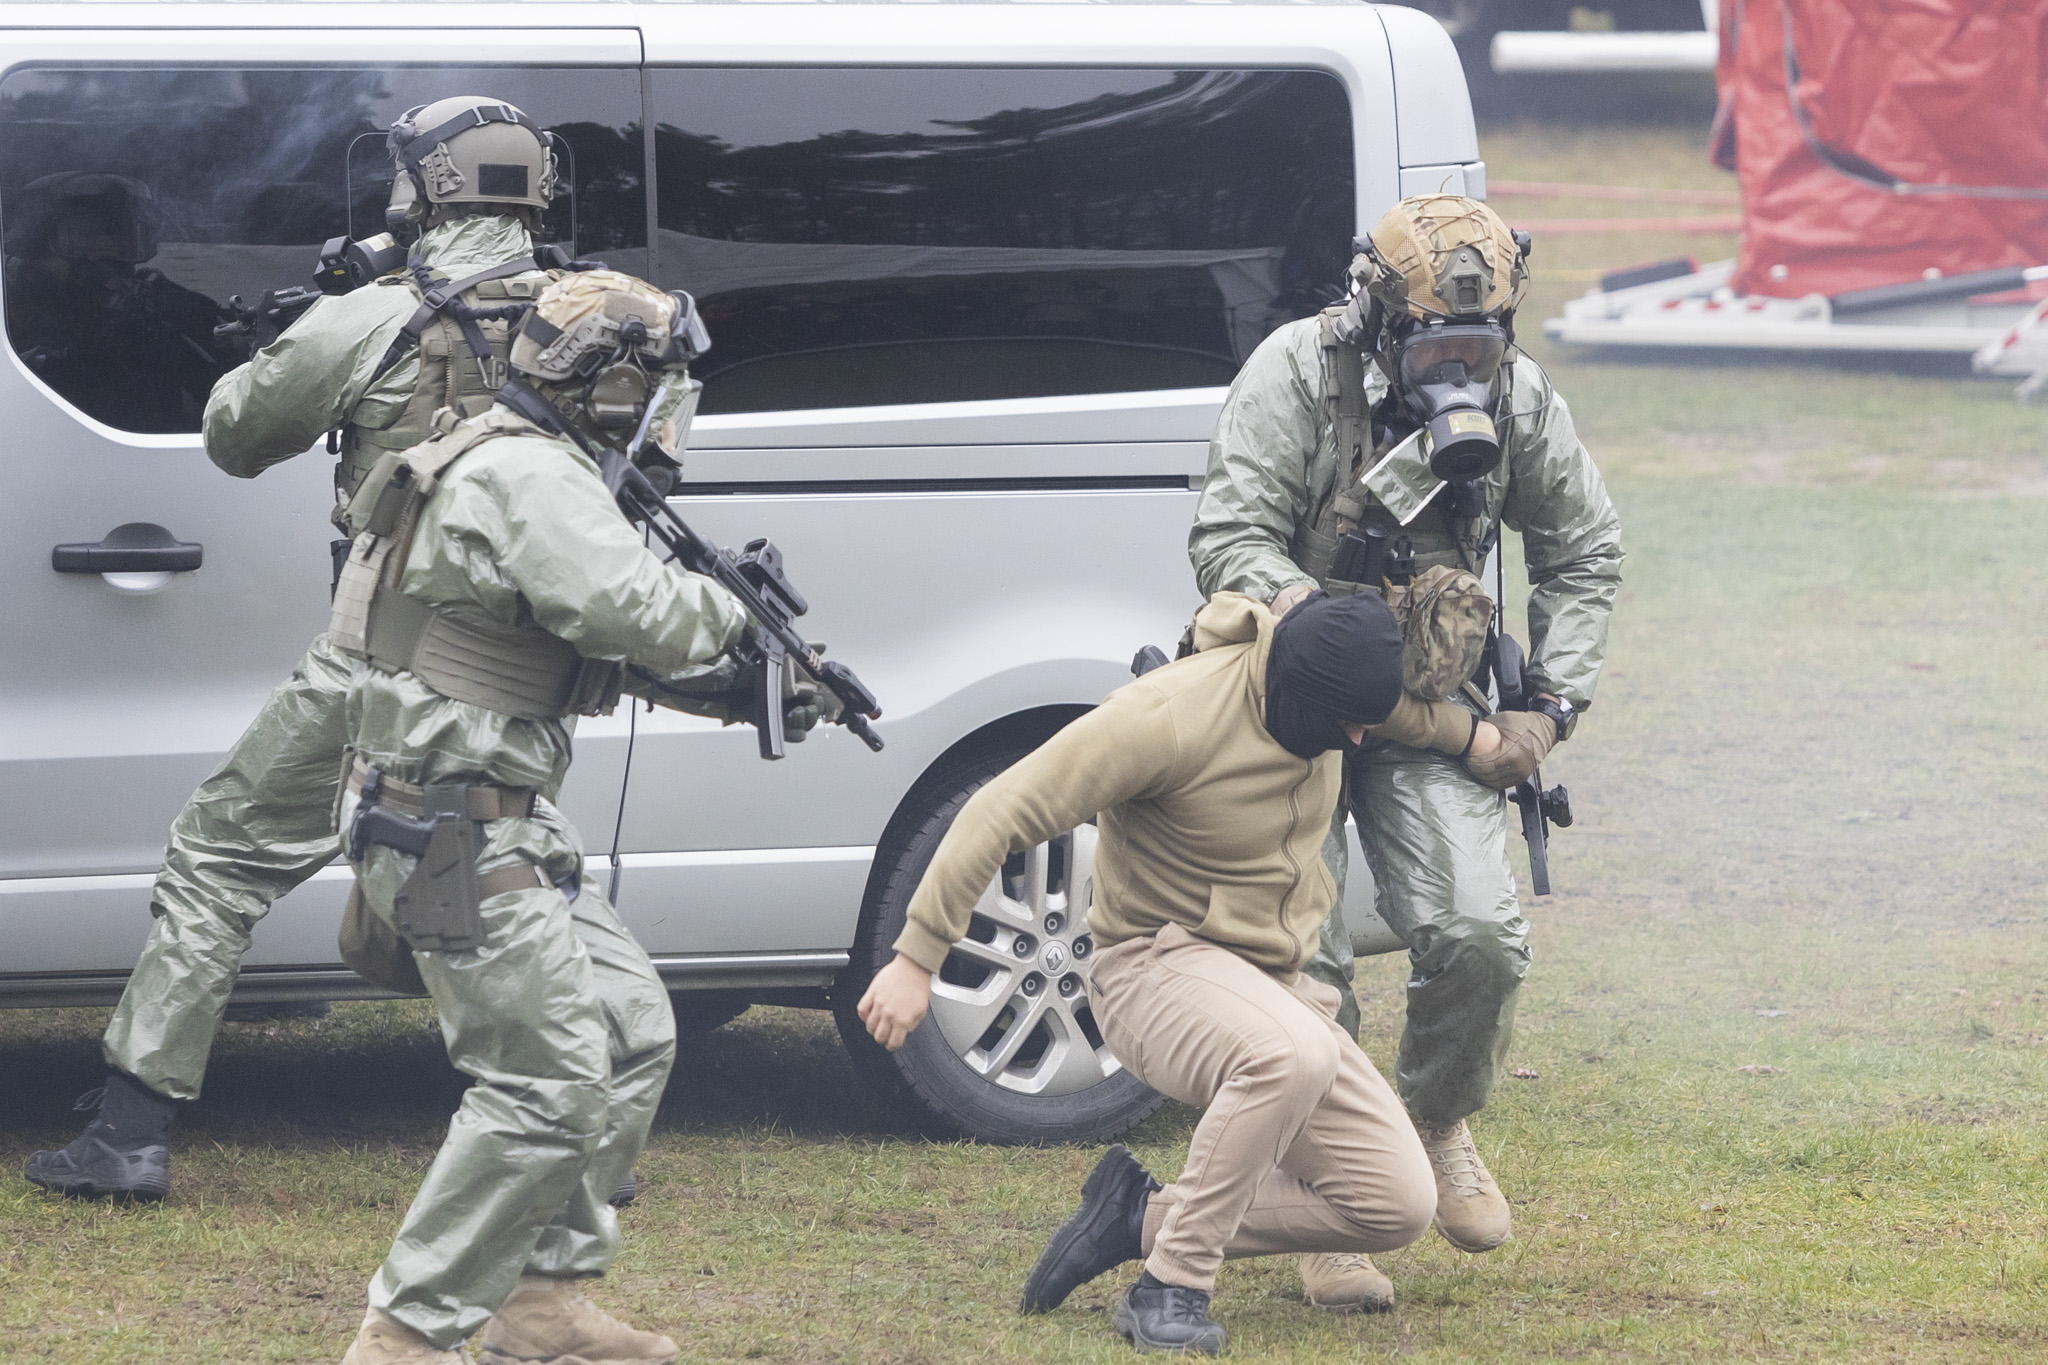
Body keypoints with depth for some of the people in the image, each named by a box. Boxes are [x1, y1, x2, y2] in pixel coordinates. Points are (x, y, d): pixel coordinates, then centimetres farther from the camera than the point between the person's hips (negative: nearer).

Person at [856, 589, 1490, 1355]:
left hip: (1271, 988, 8)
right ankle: (1170, 1290, -28)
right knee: (1291, 1055, -42)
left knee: (1398, 1207, -6)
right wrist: (916, 960, -23)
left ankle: (1142, 1216, 2)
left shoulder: (1327, 681, -3)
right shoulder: (1170, 718, -25)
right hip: (1157, 970, -8)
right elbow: (1003, 813, -23)